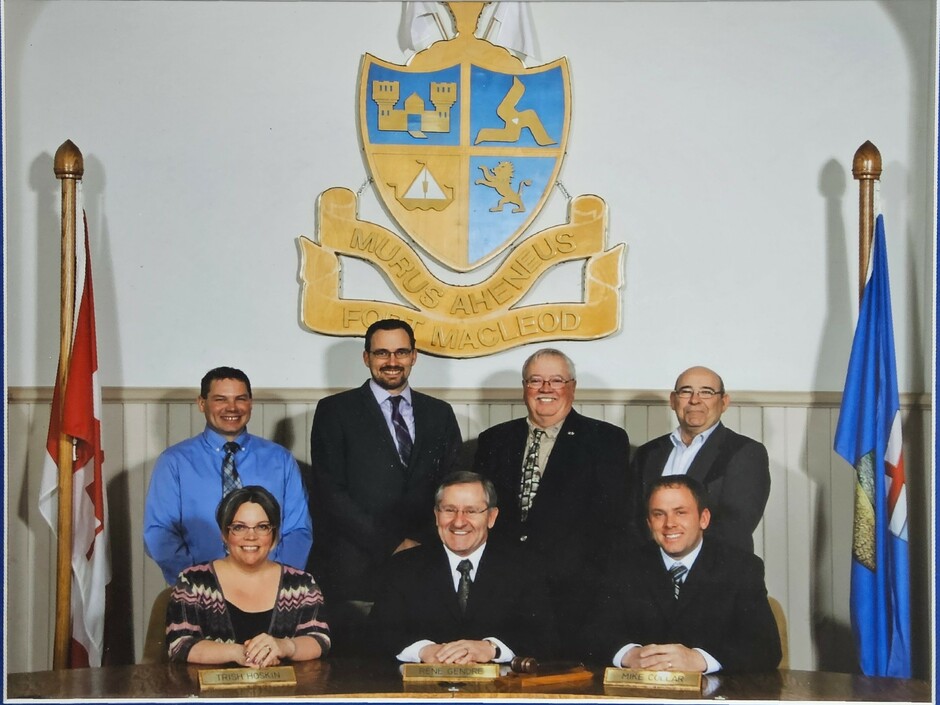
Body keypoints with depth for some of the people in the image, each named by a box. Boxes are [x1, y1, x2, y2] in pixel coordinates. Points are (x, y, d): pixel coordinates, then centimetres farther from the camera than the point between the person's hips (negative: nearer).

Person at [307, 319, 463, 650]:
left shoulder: (440, 414, 15)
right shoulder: (335, 411, 4)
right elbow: (330, 493, -4)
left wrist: (427, 545, -6)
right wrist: (391, 546, -9)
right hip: (354, 570, -3)